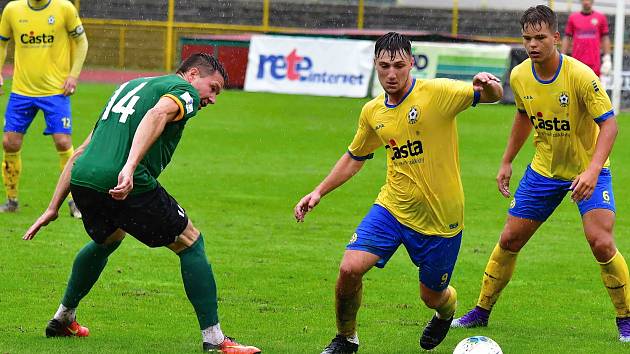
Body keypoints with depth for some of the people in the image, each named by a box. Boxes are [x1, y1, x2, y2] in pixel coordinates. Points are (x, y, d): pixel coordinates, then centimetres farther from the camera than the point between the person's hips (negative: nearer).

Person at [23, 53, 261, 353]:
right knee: (190, 243, 8)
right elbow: (157, 114, -20)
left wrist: (53, 207, 31)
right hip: (127, 186, -8)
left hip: (81, 180, 8)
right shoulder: (185, 91, 6)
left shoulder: (130, 87, 31)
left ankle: (62, 319, 47)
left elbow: (79, 153, 30)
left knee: (106, 240, 37)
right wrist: (130, 167, -33)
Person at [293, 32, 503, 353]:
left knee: (432, 296, 10)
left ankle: (447, 309, 51)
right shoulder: (372, 112, 2)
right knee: (350, 268, -17)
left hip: (441, 216, -3)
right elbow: (355, 157, 19)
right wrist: (319, 192, 13)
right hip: (392, 207, 3)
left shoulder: (438, 92, -14)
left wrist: (487, 86, -44)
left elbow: (492, 96, -20)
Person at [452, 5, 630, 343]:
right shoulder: (519, 77, -8)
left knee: (601, 243, -19)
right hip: (544, 170, 5)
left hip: (588, 170, -5)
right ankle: (481, 312, 23)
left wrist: (592, 170, -35)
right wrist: (506, 162, 15)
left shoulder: (580, 76, -25)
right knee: (510, 239, 6)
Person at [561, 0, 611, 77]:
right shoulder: (573, 17, 9)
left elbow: (605, 39, 8)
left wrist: (607, 58, 1)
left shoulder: (600, 17, 7)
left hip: (594, 62, -1)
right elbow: (567, 38, 11)